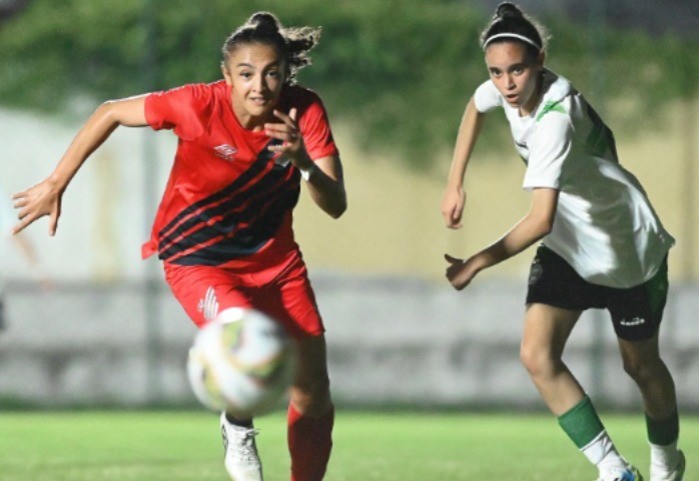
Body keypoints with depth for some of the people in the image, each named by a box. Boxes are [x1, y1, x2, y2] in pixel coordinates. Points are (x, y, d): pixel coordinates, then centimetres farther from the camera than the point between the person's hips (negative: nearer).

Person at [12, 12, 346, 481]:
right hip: (196, 261, -4)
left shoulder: (305, 112, -18)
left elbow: (336, 205, -22)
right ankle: (237, 428, 0)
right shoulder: (199, 105, -25)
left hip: (274, 258, 4)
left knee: (315, 399, 4)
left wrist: (303, 161, -42)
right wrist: (55, 186, -7)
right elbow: (111, 112, -9)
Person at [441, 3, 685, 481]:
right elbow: (476, 107, 14)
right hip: (566, 247, 7)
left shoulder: (555, 119, -36)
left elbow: (542, 220, -42)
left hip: (627, 249, -7)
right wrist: (455, 183, 7)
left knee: (640, 365, 12)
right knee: (538, 356, -13)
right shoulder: (506, 88, -13)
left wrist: (476, 264, -39)